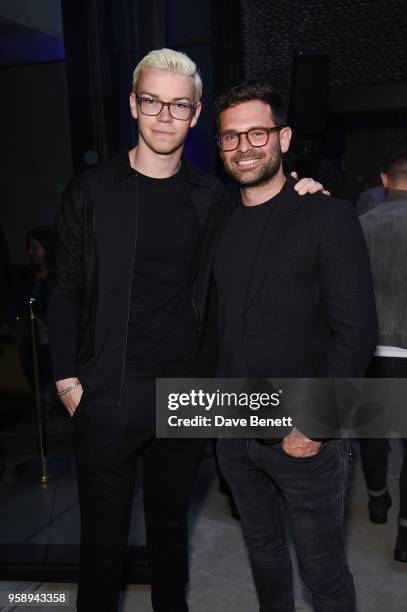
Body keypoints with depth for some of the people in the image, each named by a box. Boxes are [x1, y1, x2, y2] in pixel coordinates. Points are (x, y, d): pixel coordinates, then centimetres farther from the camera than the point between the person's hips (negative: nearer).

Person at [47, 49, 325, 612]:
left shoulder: (209, 197, 4)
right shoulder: (92, 192, -2)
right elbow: (66, 292, 0)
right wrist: (68, 380, -5)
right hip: (107, 395, -2)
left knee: (171, 522, 20)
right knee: (103, 533, 11)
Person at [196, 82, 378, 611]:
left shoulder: (329, 218, -11)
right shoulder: (219, 221, 6)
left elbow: (356, 333, -15)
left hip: (304, 438, -5)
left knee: (322, 568, 12)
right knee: (262, 545, 24)